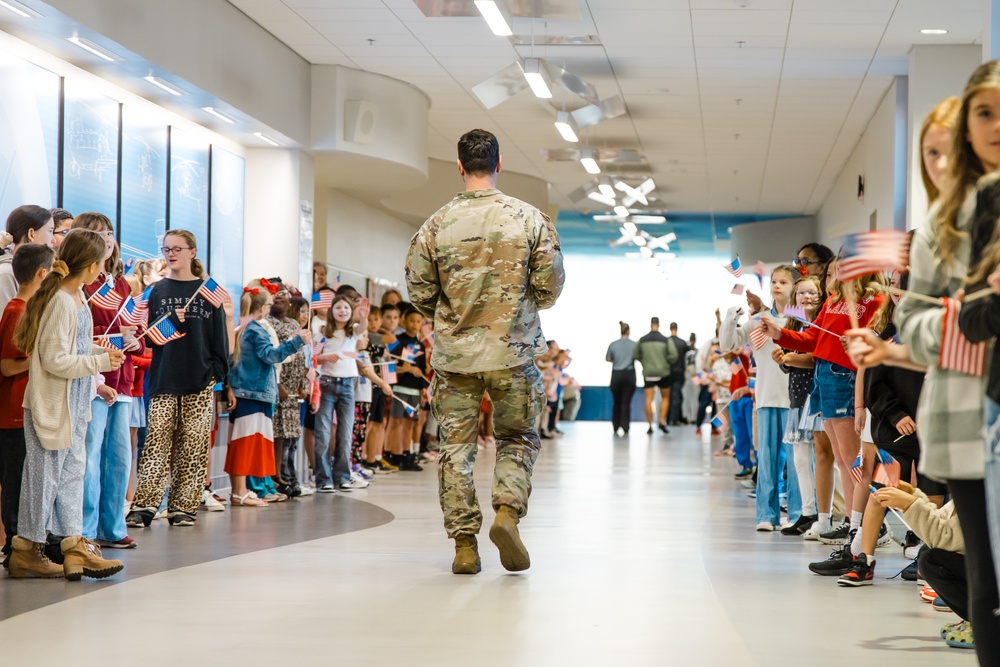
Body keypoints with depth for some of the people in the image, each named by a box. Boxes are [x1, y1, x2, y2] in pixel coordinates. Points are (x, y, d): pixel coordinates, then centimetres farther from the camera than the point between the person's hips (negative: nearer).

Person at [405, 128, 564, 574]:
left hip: (454, 353, 1)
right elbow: (550, 287, -1)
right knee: (517, 439, 13)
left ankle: (464, 544, 6)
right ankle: (508, 513, -9)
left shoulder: (436, 225, -3)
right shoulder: (529, 219, -4)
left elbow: (420, 294, 1)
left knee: (456, 446, 7)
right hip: (513, 352, 0)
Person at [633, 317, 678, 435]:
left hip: (648, 373, 1)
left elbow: (635, 355, 4)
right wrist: (667, 363, 6)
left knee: (649, 399, 2)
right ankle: (662, 421, 2)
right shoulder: (666, 340, -6)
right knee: (665, 398, 13)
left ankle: (650, 426, -1)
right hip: (663, 373, -1)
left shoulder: (642, 340, 0)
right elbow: (673, 356, -12)